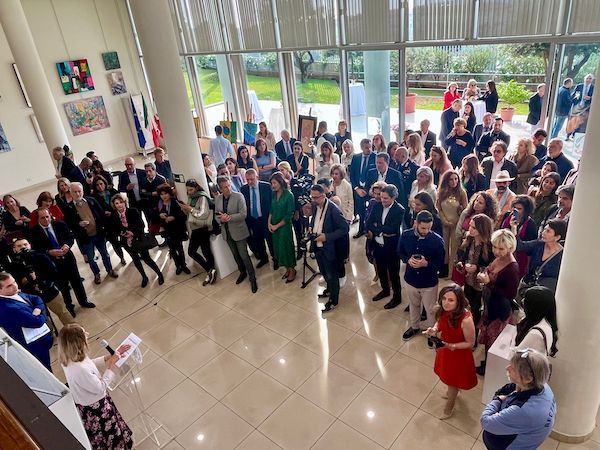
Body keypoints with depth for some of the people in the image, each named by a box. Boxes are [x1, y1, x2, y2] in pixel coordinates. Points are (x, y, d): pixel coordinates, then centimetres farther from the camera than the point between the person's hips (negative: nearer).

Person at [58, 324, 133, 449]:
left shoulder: (68, 359, -15)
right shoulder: (80, 370, -42)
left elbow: (90, 364, 4)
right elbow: (100, 388, -28)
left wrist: (111, 356, -2)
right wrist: (112, 365, -24)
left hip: (84, 403, 8)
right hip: (94, 408, -8)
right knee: (109, 435, 21)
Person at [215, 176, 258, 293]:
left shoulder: (239, 196, -14)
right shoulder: (217, 199, 1)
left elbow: (243, 214, -18)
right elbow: (216, 215, 8)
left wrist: (229, 217, -27)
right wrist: (221, 219, -15)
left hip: (238, 231, -5)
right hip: (227, 232, 5)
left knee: (244, 256, -2)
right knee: (235, 255, 19)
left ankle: (252, 279, 11)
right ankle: (242, 273, 40)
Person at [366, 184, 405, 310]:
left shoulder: (399, 210, -18)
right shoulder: (377, 206, -3)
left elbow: (392, 229, -25)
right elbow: (368, 224, -5)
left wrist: (376, 228, -15)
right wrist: (382, 232, -19)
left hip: (391, 247, -5)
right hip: (377, 245, 6)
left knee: (393, 272, 9)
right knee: (381, 270, 22)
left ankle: (397, 297, 28)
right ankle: (385, 290, 45)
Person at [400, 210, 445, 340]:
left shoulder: (437, 240, -21)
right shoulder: (406, 235, -13)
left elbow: (440, 262, -11)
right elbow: (400, 252, 2)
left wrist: (426, 263, -29)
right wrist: (408, 260, -19)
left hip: (429, 282, -3)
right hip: (410, 279, 3)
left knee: (431, 310, 14)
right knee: (413, 305, 25)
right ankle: (414, 327, 50)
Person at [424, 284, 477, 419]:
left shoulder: (466, 319, -37)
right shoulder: (443, 310, -20)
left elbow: (470, 343, -22)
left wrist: (452, 346, -34)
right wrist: (434, 329, -18)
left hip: (458, 354, -5)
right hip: (444, 350, 5)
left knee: (453, 381, 21)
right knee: (448, 375, 32)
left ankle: (448, 409, 48)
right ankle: (451, 392, 65)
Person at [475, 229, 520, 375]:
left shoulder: (512, 268, -28)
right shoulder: (497, 259, -5)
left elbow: (510, 295, -25)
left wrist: (489, 283, -27)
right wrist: (483, 277, -5)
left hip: (500, 310, -8)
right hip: (489, 305, 8)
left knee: (493, 340, 11)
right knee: (487, 336, 23)